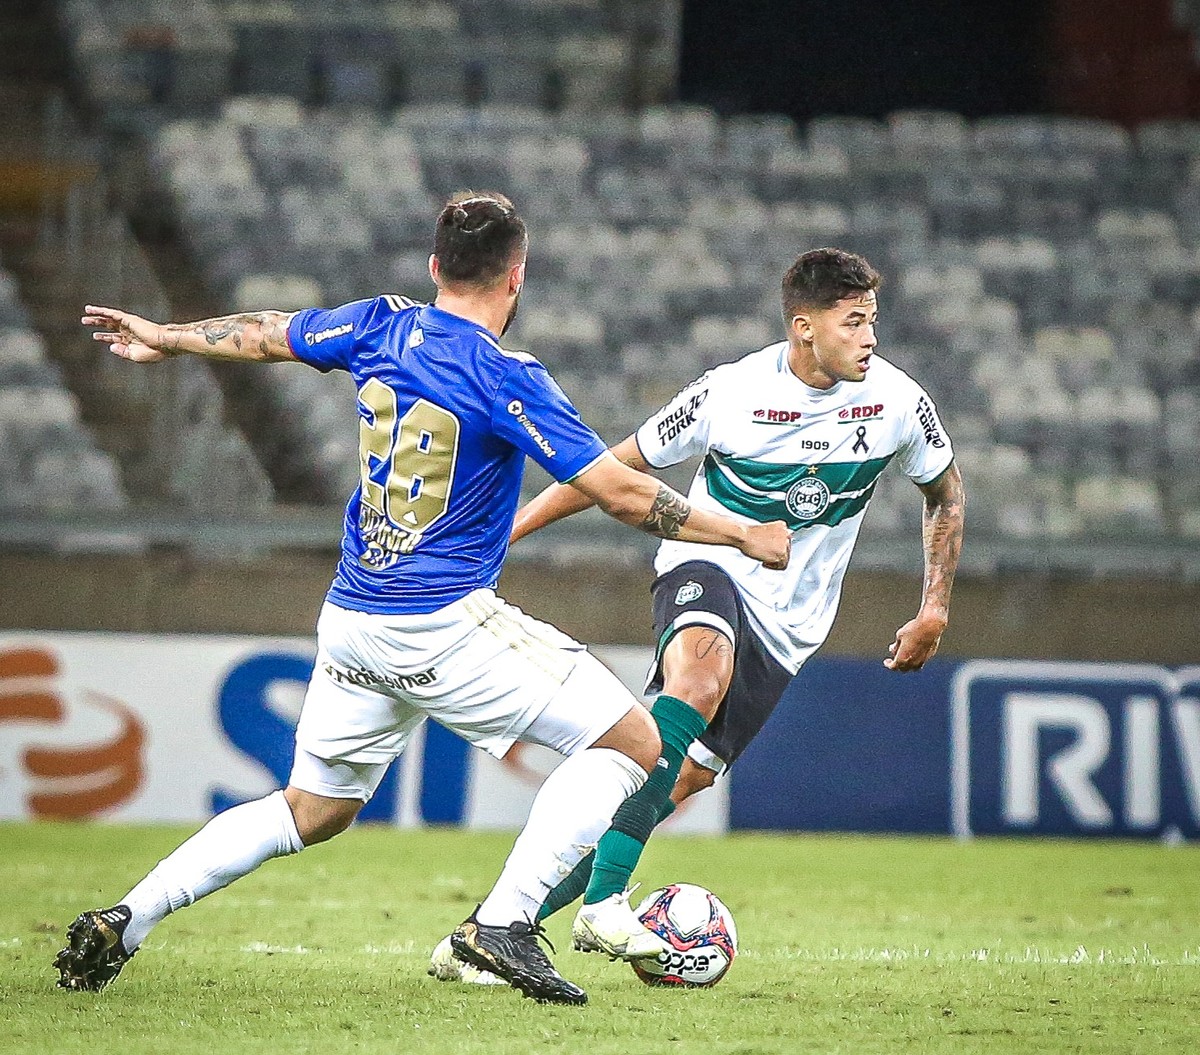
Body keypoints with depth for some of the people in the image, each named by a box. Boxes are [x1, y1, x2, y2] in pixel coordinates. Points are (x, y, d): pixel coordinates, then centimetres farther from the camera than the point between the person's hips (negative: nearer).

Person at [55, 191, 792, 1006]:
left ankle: (122, 922, 11)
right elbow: (621, 492, -15)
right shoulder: (507, 379, -14)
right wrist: (743, 534, -4)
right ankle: (505, 921, -10)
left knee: (311, 812, 21)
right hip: (445, 625, -7)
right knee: (633, 741, -1)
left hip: (351, 621, 7)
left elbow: (265, 336, 21)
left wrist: (166, 339, 39)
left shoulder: (382, 327, 4)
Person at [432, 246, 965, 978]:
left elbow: (946, 492, 14)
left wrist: (935, 608, 7)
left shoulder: (898, 401, -6)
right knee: (697, 678, -37)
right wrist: (510, 528, -2)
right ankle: (600, 904, -40)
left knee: (684, 777, -7)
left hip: (787, 625, 3)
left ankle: (529, 905, 3)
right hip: (709, 567, -3)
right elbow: (621, 467, -1)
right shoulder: (731, 394, -13)